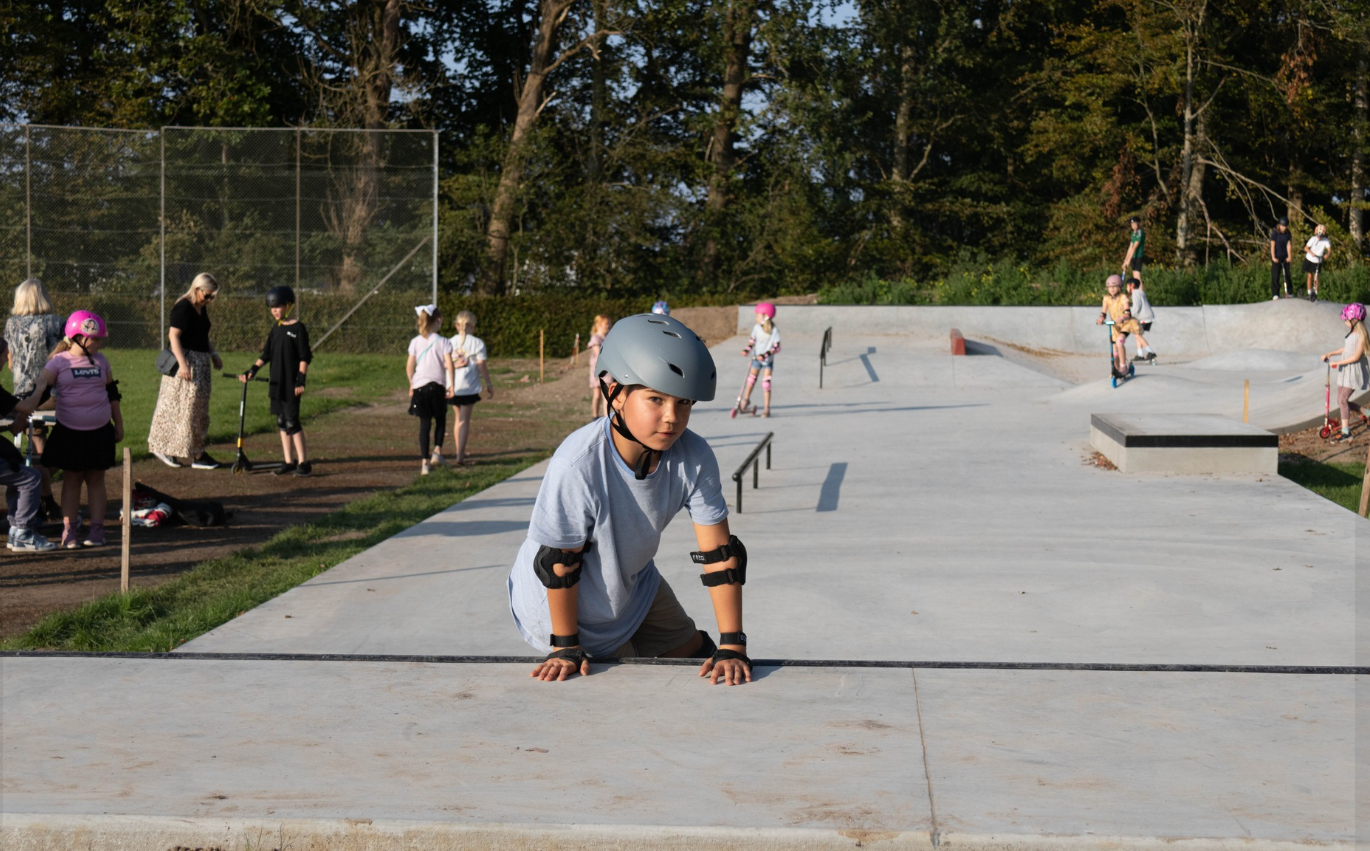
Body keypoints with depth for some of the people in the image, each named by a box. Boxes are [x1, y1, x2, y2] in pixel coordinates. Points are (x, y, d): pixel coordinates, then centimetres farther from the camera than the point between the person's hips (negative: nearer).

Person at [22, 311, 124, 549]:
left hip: (99, 431, 2)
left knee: (96, 478, 5)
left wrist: (118, 424, 15)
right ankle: (69, 530, 6)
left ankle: (96, 529, 7)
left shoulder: (101, 361, 6)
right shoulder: (59, 362, -6)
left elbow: (112, 393, 14)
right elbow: (39, 389, -16)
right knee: (71, 479, 3)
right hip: (69, 431, -2)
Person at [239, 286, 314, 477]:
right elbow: (266, 354, 15)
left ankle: (303, 463, -3)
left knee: (292, 421, -9)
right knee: (282, 422, 8)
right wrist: (252, 370, 4)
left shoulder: (298, 328, -8)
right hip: (276, 383, 7)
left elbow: (304, 357, -10)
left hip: (291, 384, -7)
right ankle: (288, 462, 13)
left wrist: (301, 380, -16)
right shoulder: (276, 329, 12)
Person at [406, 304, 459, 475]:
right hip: (437, 385, -2)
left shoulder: (415, 342, 4)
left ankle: (424, 461, 1)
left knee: (424, 424, 6)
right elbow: (449, 365, -12)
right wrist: (451, 386, -6)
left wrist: (412, 385, 15)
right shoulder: (443, 342, -4)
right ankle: (437, 451, 2)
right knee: (440, 420, 18)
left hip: (419, 385, 2)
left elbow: (409, 366, 4)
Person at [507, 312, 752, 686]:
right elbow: (560, 564, -25)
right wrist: (566, 647, -15)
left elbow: (719, 554, -17)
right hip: (559, 602, -5)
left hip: (632, 583, 5)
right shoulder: (579, 464, -38)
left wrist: (732, 645, -18)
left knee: (695, 658, 15)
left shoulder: (694, 458, -24)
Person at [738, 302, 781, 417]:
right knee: (751, 378, 14)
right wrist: (746, 350, -16)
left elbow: (777, 347, -22)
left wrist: (765, 355, -33)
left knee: (766, 383, -5)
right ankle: (746, 400, 36)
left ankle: (767, 408, 3)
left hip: (768, 360, -4)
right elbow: (752, 341, 3)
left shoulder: (774, 331, -19)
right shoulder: (756, 328, -7)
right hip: (756, 358, 4)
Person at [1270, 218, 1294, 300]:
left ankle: (1288, 292, 18)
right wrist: (1273, 257, -15)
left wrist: (1289, 256, -7)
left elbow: (1288, 245, 0)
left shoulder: (1288, 234, 1)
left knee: (1287, 274, 6)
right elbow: (1272, 246, -11)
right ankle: (1275, 295, -2)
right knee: (1275, 276, -4)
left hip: (1285, 257, 4)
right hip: (1276, 257, -4)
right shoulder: (1274, 233, -10)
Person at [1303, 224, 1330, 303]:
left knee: (1316, 277, 0)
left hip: (1318, 261, 0)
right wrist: (1311, 253, -35)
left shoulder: (1326, 241, -14)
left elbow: (1329, 248, -28)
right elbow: (1306, 248, -16)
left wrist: (1327, 254, -50)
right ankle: (1309, 293, 11)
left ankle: (1315, 293, 10)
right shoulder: (1313, 239, -14)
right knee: (1310, 276, 3)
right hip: (1309, 260, 0)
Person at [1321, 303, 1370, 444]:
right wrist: (1330, 354, 14)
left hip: (1355, 370, -9)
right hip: (1345, 370, 9)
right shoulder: (1352, 333, 10)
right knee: (1341, 401, 9)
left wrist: (1337, 362, -20)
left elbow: (1356, 356, -21)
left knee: (1343, 399, -15)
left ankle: (1345, 432, -12)